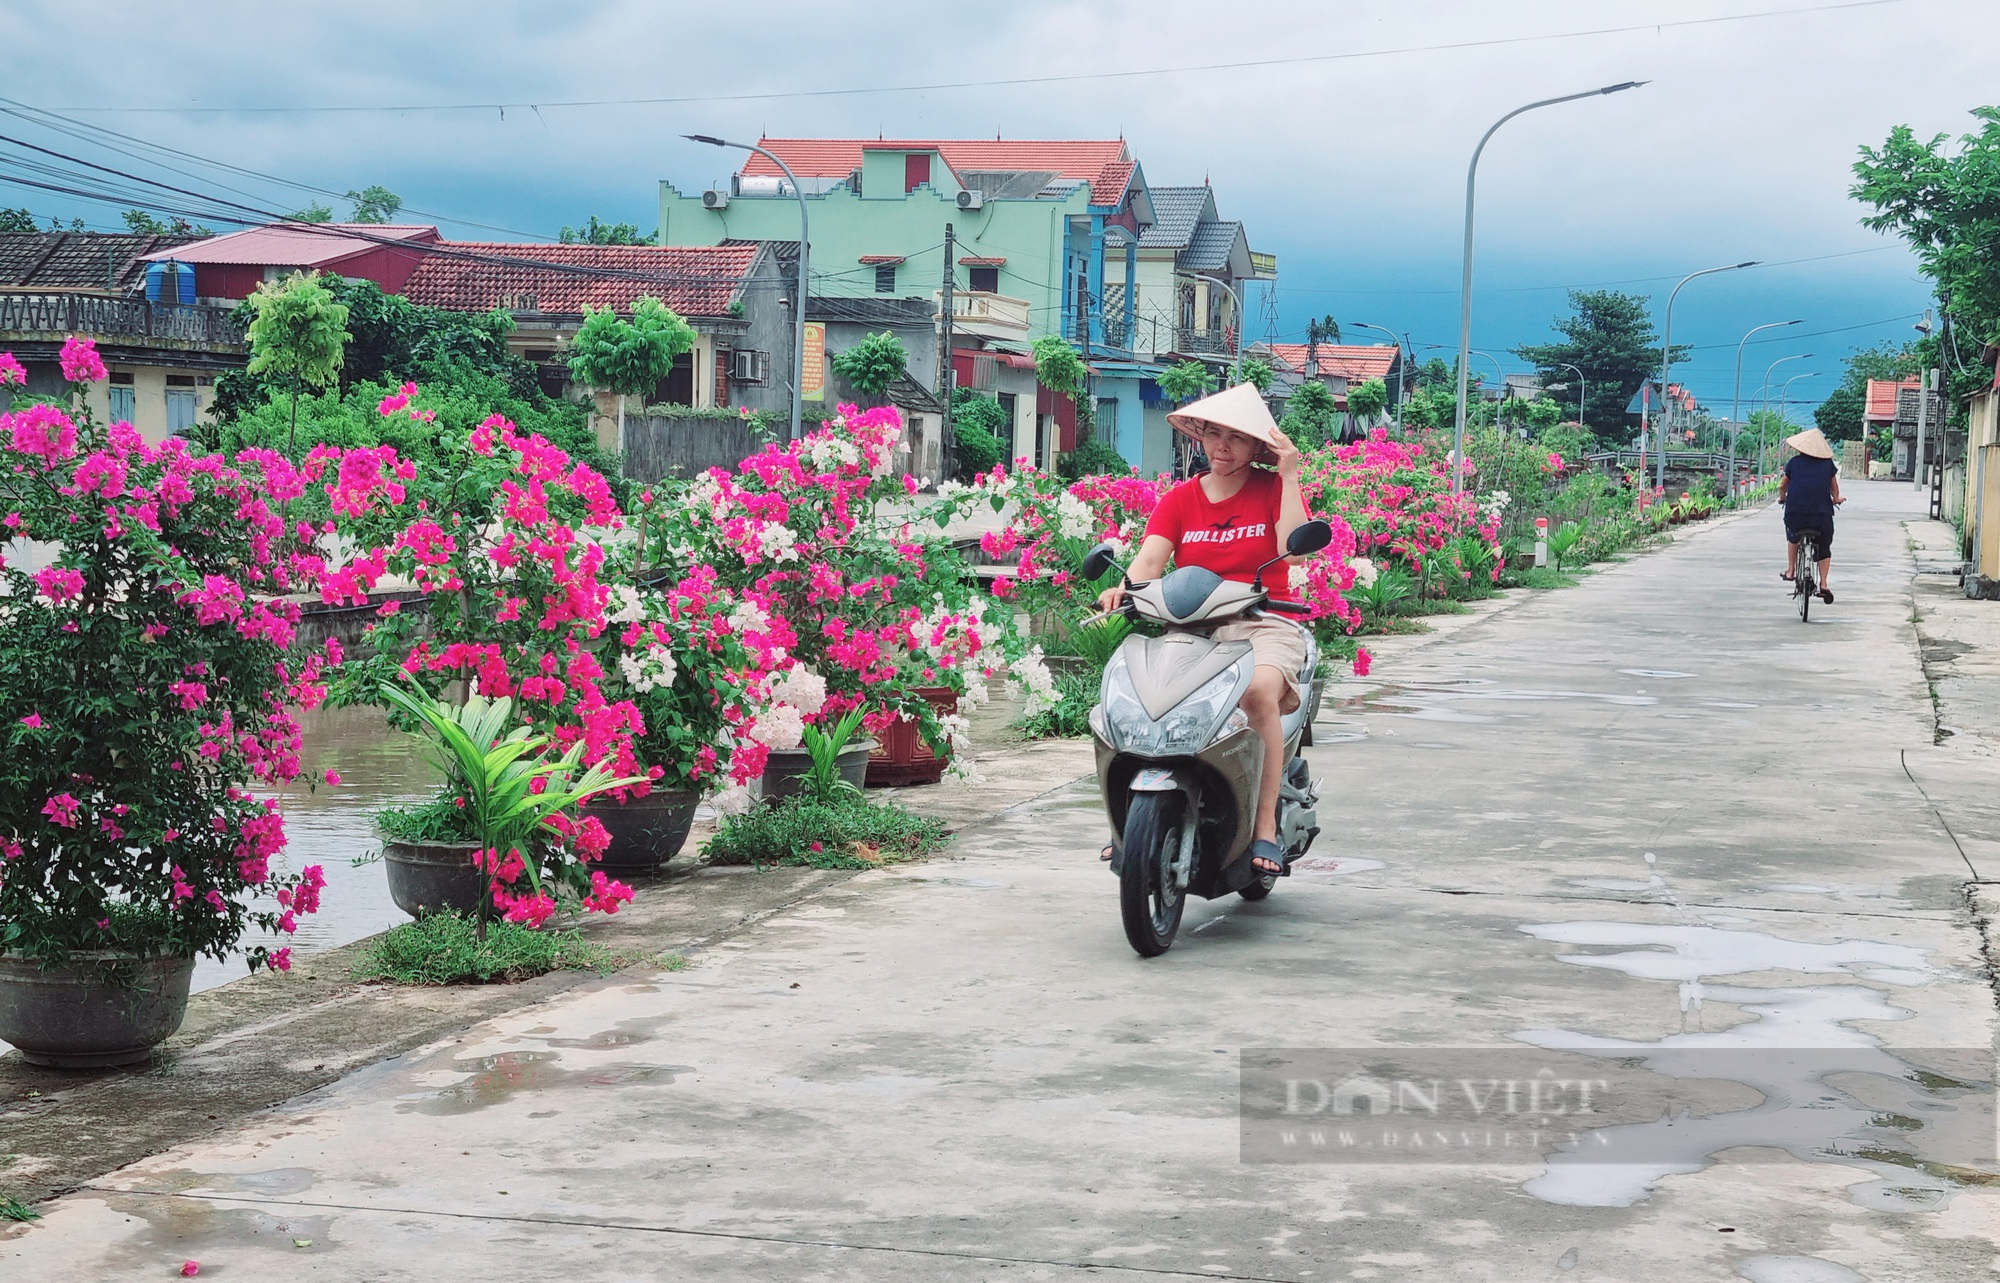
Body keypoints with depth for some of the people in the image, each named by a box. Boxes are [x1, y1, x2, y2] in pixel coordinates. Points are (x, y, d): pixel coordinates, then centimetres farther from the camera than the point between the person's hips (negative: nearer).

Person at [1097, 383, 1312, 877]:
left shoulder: (1272, 489, 7)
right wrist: (1125, 589, -24)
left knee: (1259, 692, -36)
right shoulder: (1180, 499, 13)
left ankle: (1266, 827, -31)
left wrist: (1290, 478, -10)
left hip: (1262, 625, -2)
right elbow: (1150, 559, -3)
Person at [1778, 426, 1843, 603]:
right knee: (1824, 549, 15)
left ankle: (1791, 570, 29)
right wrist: (1836, 499, 40)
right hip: (1822, 514, 0)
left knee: (1793, 538, 32)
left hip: (1795, 512, 0)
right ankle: (1823, 584, 3)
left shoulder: (1794, 462, 6)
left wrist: (1782, 497, 38)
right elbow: (1834, 487, 19)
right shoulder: (1828, 464, 7)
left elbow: (1782, 486, 17)